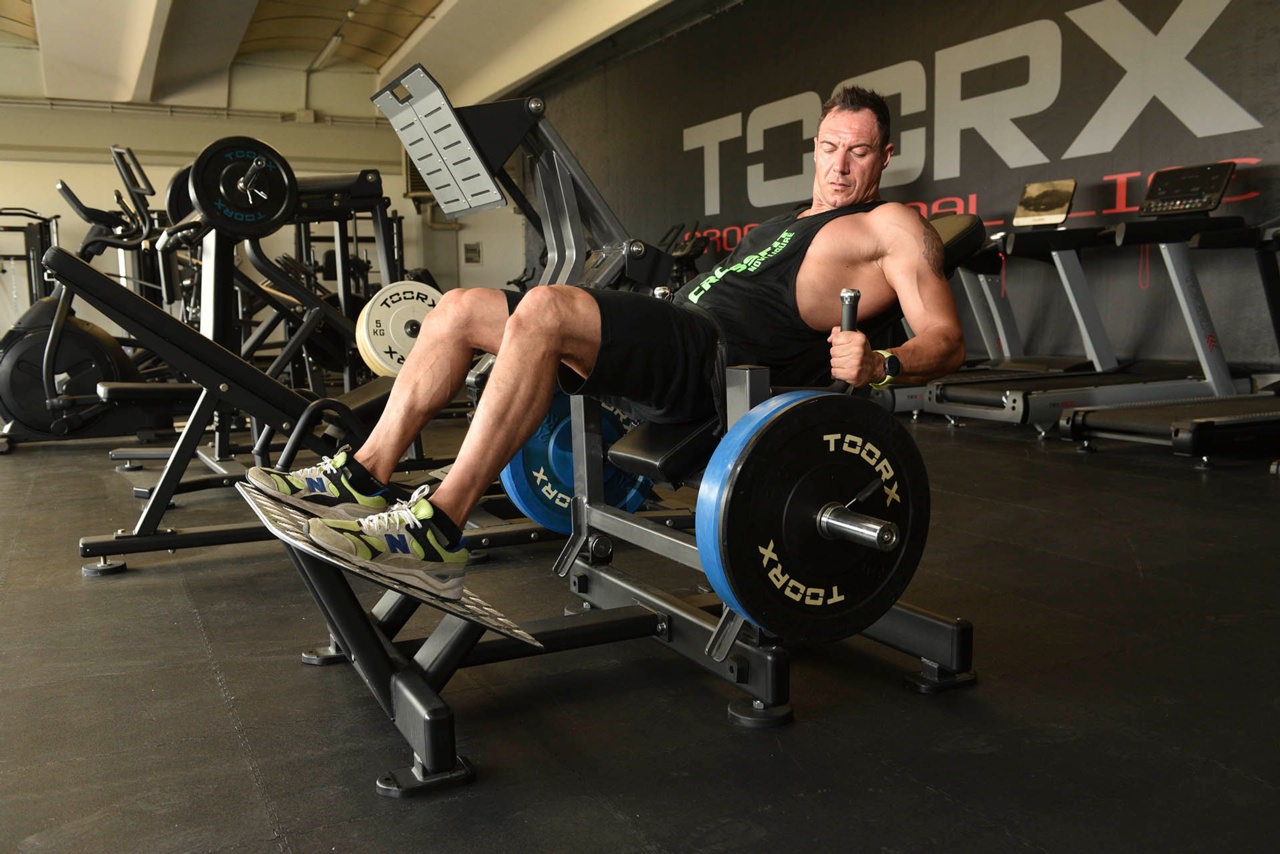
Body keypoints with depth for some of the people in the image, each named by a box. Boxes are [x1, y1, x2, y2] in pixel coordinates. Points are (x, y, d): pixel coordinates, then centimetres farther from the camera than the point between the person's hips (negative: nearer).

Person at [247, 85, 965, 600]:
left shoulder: (893, 226, 7)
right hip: (673, 348, 9)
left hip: (716, 365, -9)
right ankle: (366, 478, 0)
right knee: (461, 309, 2)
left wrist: (878, 363, -25)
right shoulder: (788, 222, 33)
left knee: (545, 309, -34)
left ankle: (440, 530, -33)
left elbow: (946, 341, -5)